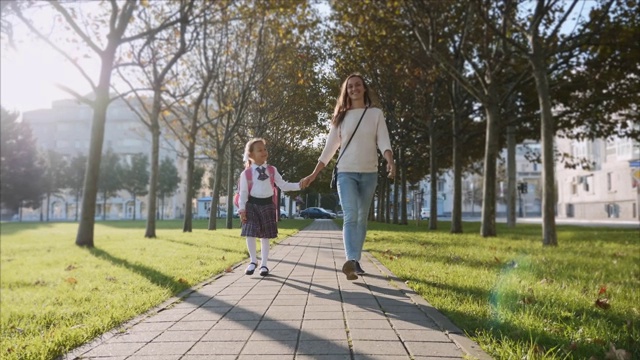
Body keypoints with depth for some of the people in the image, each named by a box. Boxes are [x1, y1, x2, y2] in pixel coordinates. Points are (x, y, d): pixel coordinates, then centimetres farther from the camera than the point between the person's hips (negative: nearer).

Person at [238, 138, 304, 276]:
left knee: (265, 236, 7)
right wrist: (242, 209, -8)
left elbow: (283, 186, 5)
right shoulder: (246, 173, -3)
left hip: (267, 204, 2)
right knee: (250, 234, -8)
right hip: (252, 205, -2)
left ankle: (264, 264, 20)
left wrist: (298, 185, -7)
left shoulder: (272, 170, 5)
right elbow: (243, 192, -1)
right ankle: (253, 261, 15)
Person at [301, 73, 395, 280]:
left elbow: (384, 142, -4)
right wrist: (314, 174, 4)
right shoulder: (341, 117, 8)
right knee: (350, 216, -17)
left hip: (369, 173, 1)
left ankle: (355, 261, 16)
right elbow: (330, 148, 9)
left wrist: (390, 162, -25)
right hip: (346, 173, -1)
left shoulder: (376, 114, 7)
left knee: (362, 218, 6)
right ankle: (351, 261, -28)